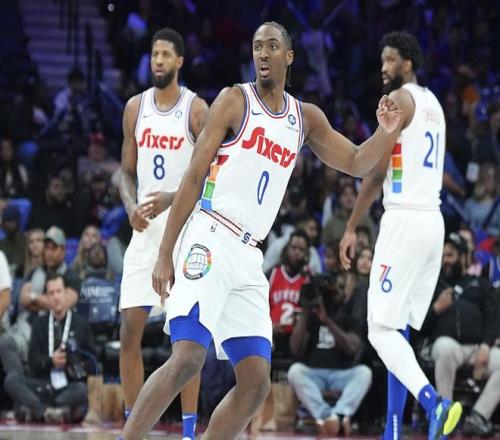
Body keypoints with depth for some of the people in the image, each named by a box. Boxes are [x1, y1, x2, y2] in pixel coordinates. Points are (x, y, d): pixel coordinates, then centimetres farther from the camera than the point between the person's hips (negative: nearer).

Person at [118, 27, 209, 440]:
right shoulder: (136, 107, 9)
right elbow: (127, 171, 14)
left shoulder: (197, 109, -4)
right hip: (146, 229, 4)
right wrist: (131, 206, -7)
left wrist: (171, 199, -22)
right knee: (130, 328, -2)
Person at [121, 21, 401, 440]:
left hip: (248, 259, 6)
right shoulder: (235, 100, 0)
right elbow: (193, 177, -4)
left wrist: (385, 132, 0)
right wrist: (165, 254, -9)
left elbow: (356, 163, 22)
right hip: (211, 243, -6)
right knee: (187, 358, -22)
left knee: (257, 382, 0)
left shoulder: (306, 118, 17)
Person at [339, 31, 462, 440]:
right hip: (433, 219, 9)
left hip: (405, 219, -9)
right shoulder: (433, 103, 20)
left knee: (381, 329, -9)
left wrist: (351, 227, -7)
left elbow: (378, 171, -12)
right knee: (396, 330, 13)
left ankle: (433, 402, -28)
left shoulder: (399, 100, -8)